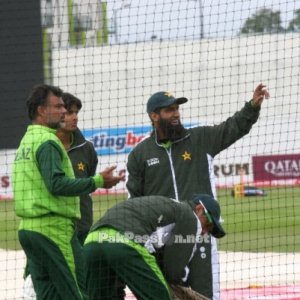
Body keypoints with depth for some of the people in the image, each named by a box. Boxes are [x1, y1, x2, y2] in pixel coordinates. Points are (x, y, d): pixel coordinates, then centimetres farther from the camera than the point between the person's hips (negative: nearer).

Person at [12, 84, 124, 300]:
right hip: (53, 228, -10)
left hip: (28, 227, 10)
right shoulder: (46, 141, -12)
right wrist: (98, 182, -19)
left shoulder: (27, 140, 19)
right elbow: (57, 184, -22)